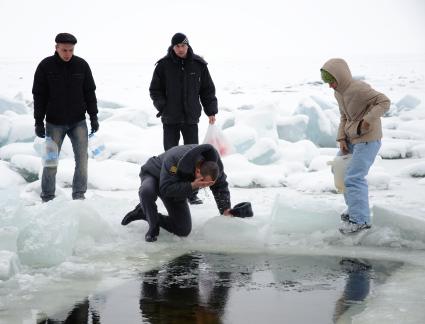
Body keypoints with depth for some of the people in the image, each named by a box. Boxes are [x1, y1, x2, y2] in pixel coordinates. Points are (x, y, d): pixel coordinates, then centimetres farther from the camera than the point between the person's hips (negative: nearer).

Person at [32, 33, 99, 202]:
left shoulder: (82, 65, -1)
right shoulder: (45, 66, -7)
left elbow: (90, 92, 7)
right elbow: (39, 95, -3)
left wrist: (93, 116, 3)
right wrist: (38, 121, -6)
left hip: (78, 121, 2)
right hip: (54, 123, -2)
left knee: (82, 158, -3)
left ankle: (79, 195, 8)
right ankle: (47, 198, 14)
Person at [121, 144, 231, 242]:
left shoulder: (214, 166, -26)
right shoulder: (175, 160, -43)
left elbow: (221, 186, -10)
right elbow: (166, 189, -41)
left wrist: (226, 210, -23)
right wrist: (192, 186, -50)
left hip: (178, 190, 5)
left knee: (184, 230, -2)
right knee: (146, 191, -44)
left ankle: (144, 213, 12)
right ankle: (153, 227, -19)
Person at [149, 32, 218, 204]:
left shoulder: (199, 64, 2)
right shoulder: (164, 65, -3)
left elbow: (208, 90, 9)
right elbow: (155, 90, 3)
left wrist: (211, 111, 4)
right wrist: (163, 107, -10)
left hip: (191, 118, 1)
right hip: (170, 119, -1)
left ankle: (192, 192, 8)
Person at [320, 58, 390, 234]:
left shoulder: (358, 88, -23)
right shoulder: (338, 92, 6)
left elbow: (384, 101, -25)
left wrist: (367, 121, -29)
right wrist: (341, 138, 2)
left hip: (367, 139, -10)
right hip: (351, 138, 10)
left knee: (353, 178, -13)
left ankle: (360, 219, -6)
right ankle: (355, 208, 32)